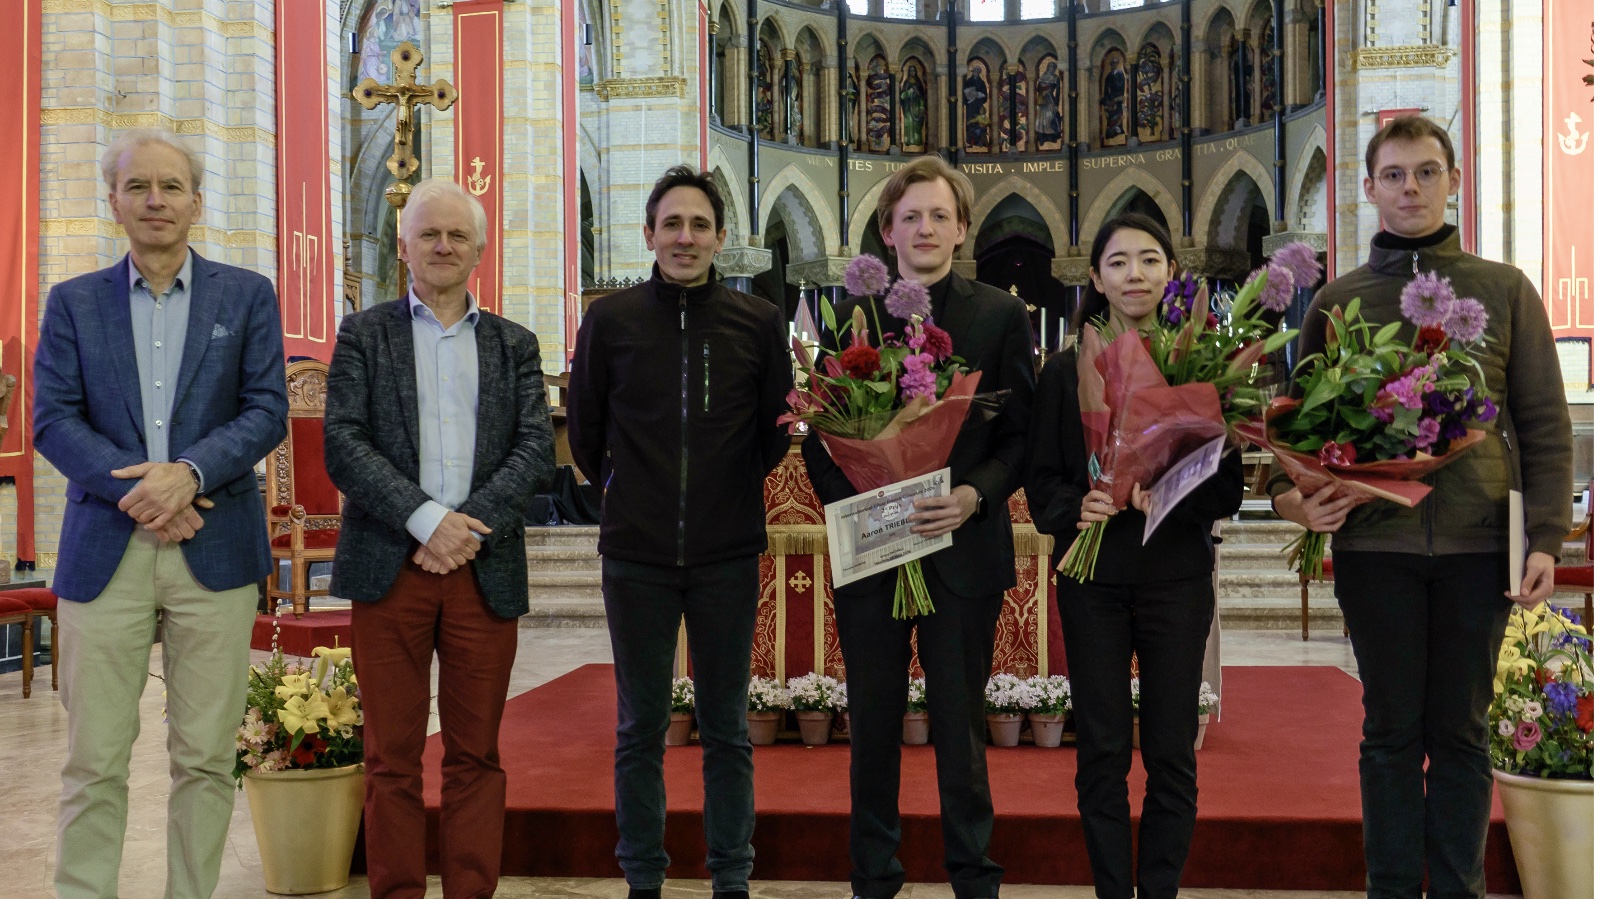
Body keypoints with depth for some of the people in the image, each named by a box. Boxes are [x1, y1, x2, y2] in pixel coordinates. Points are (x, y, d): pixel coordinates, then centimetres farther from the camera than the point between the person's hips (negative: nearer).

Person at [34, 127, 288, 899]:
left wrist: (188, 472, -16)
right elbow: (53, 419, 2)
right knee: (94, 761, 2)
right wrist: (133, 490, -13)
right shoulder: (73, 302, 10)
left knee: (205, 757, 5)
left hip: (214, 548, 0)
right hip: (105, 549, 0)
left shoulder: (246, 296, 8)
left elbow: (267, 410, 0)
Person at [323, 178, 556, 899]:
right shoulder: (364, 334, 9)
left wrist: (469, 526, -12)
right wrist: (427, 519, -14)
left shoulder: (514, 345, 14)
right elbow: (342, 445, -3)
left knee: (476, 756, 6)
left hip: (485, 569, 1)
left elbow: (537, 451, 3)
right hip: (388, 568, -1)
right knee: (391, 759, 4)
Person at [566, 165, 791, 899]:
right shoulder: (611, 319, -1)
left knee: (727, 729, 9)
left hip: (728, 555, 0)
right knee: (640, 728, 9)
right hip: (635, 555, 0)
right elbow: (585, 433, 9)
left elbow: (778, 432, 10)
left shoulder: (758, 321, -1)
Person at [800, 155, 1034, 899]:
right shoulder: (850, 317, 7)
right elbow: (820, 433, 6)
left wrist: (975, 495, -16)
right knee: (873, 726, 11)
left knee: (960, 726, 7)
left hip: (963, 550, -1)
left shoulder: (1001, 317, 3)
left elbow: (1021, 433, 0)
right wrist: (851, 504, -9)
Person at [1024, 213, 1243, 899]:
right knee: (1102, 751, 3)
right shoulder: (1065, 371, 6)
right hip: (1092, 575, 1)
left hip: (1176, 572, 0)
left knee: (1171, 752, 3)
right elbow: (1042, 480, 6)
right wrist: (1076, 508, -15)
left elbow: (1230, 483, 2)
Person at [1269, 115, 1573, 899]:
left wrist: (1545, 536, -4)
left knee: (1460, 731, 8)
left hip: (1478, 542, 0)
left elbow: (1545, 424, 5)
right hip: (1373, 542, 0)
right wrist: (1289, 495, -6)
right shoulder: (1339, 299, 8)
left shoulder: (1505, 289, 7)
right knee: (1392, 730, 7)